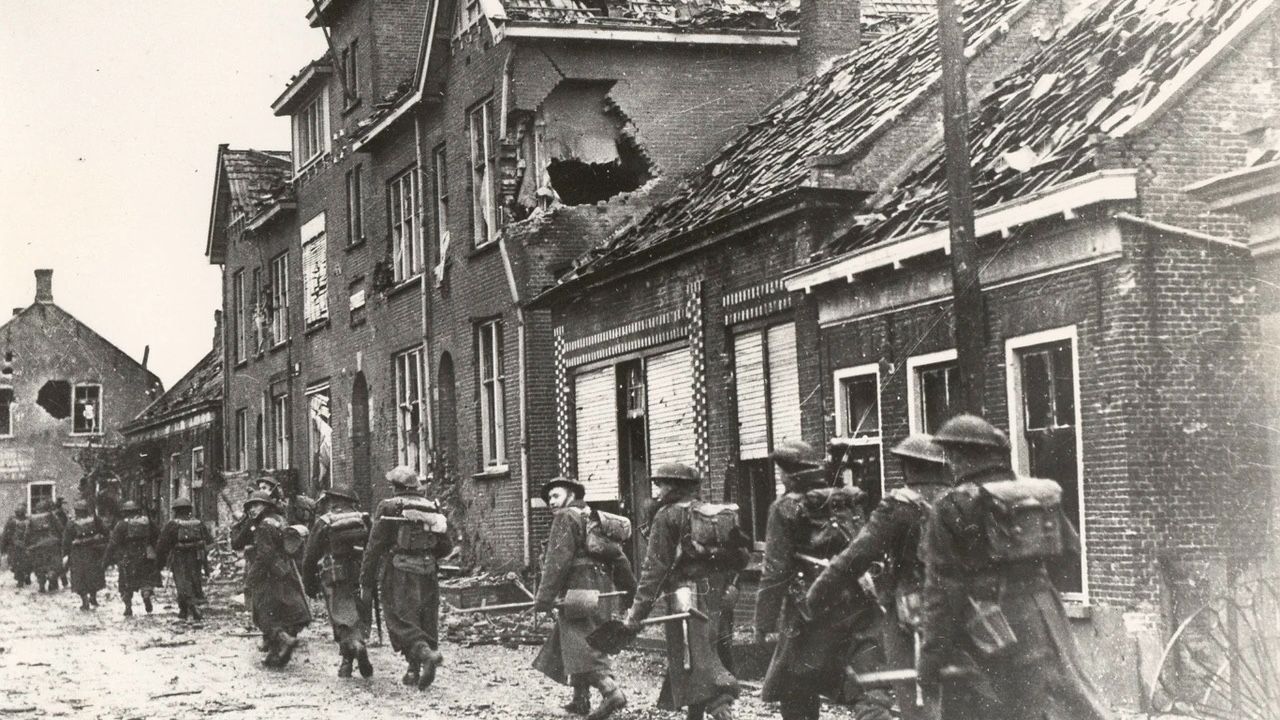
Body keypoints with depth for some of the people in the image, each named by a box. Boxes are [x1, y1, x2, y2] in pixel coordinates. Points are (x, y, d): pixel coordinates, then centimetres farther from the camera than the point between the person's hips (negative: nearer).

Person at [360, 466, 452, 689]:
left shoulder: (389, 508, -2)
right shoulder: (433, 508, 10)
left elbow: (374, 548, -5)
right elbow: (446, 547, 11)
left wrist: (366, 583, -1)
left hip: (399, 572, -4)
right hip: (428, 573, 4)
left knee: (401, 621, -4)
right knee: (425, 621, 11)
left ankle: (426, 654, -26)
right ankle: (414, 671, 12)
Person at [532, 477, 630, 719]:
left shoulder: (566, 517, -5)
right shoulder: (594, 519, 22)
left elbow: (557, 560, -15)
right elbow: (619, 556, 21)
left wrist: (544, 597, -17)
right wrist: (632, 588, 23)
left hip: (578, 589, -9)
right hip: (601, 587, 9)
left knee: (581, 646, -10)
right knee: (572, 644, 16)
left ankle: (611, 692, -22)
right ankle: (580, 699, 17)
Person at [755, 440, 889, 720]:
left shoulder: (786, 509, -5)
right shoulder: (849, 503, 10)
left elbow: (775, 572, -8)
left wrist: (764, 622, -3)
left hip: (812, 612, -4)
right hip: (860, 610, 4)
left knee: (796, 693, 11)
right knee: (868, 684, 0)